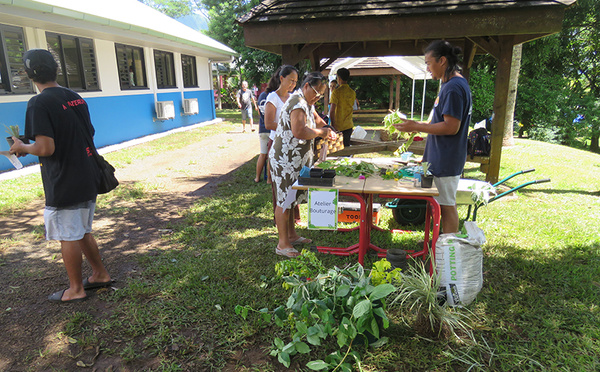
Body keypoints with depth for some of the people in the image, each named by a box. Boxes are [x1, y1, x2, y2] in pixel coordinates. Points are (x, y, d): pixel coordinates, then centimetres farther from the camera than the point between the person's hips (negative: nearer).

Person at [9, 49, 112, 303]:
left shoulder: (39, 103, -16)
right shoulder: (76, 98, 7)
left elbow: (46, 148, -22)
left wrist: (22, 148, -1)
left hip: (63, 185, -7)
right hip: (87, 179, 8)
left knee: (68, 237, 6)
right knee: (83, 232, 20)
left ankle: (76, 289, 20)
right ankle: (100, 274, 30)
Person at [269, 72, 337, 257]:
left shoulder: (306, 102, 15)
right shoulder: (298, 103, -20)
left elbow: (316, 119, 28)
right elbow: (299, 131, -33)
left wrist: (328, 131, 8)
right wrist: (321, 132, -18)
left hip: (294, 159, 11)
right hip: (285, 160, -11)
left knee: (290, 197, 18)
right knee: (285, 200, -3)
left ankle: (291, 235, 30)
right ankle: (282, 244, 6)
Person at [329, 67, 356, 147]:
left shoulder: (336, 92, -13)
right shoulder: (352, 92, 6)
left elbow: (332, 111, -18)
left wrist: (332, 125, -12)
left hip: (338, 126, -6)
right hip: (349, 126, 6)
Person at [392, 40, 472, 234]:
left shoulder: (453, 87, -19)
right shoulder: (454, 84, 14)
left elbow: (451, 127, -23)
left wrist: (416, 127, -17)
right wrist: (419, 124, 15)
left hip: (446, 160, -10)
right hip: (442, 158, 10)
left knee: (447, 206, -1)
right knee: (445, 204, 17)